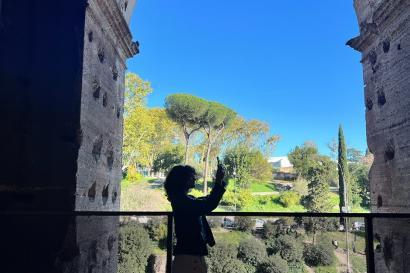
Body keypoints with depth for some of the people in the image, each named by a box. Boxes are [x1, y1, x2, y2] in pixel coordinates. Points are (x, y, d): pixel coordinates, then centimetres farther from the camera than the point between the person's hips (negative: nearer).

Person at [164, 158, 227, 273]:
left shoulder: (187, 200, 14)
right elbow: (208, 206, -28)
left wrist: (219, 181, 16)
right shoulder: (181, 200, -16)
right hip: (187, 256, -10)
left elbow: (207, 200, 27)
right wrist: (219, 181, -21)